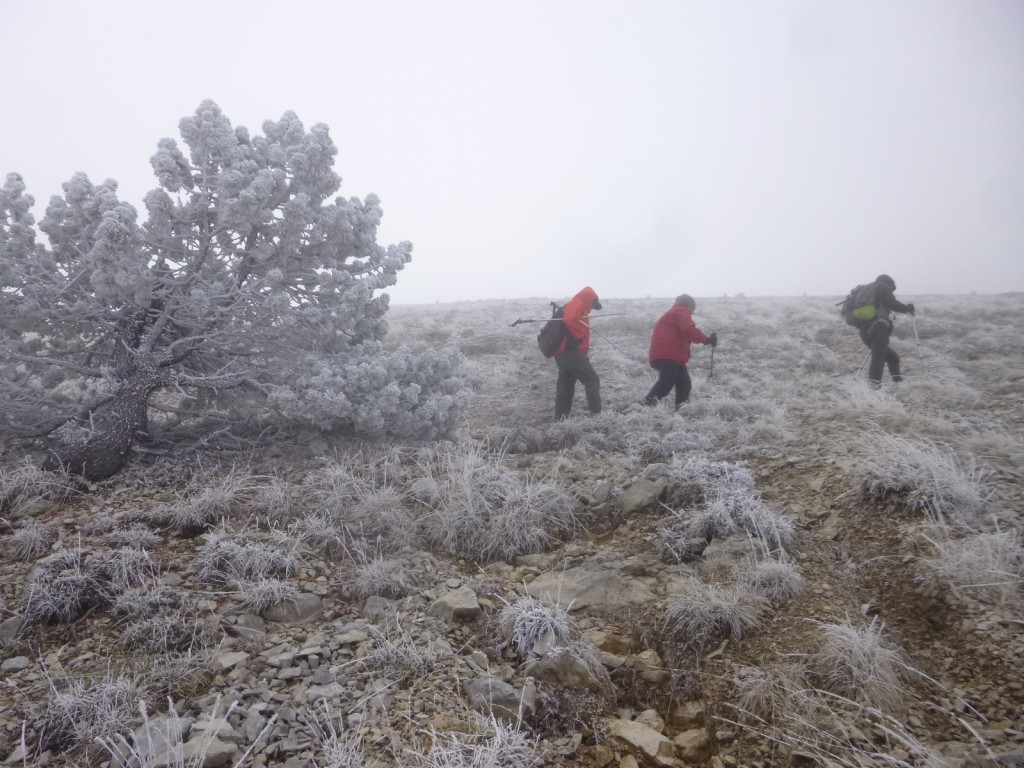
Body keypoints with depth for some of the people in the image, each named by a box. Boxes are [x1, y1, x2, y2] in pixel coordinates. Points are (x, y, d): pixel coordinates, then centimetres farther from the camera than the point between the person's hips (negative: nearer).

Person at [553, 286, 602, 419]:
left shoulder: (573, 306, 26)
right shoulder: (577, 304, -6)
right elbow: (570, 320, -25)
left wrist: (583, 348, 14)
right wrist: (582, 337, -14)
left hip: (563, 352, 10)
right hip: (570, 351, -10)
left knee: (566, 385, 11)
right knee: (592, 379, -8)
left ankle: (560, 418, 11)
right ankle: (596, 413, -13)